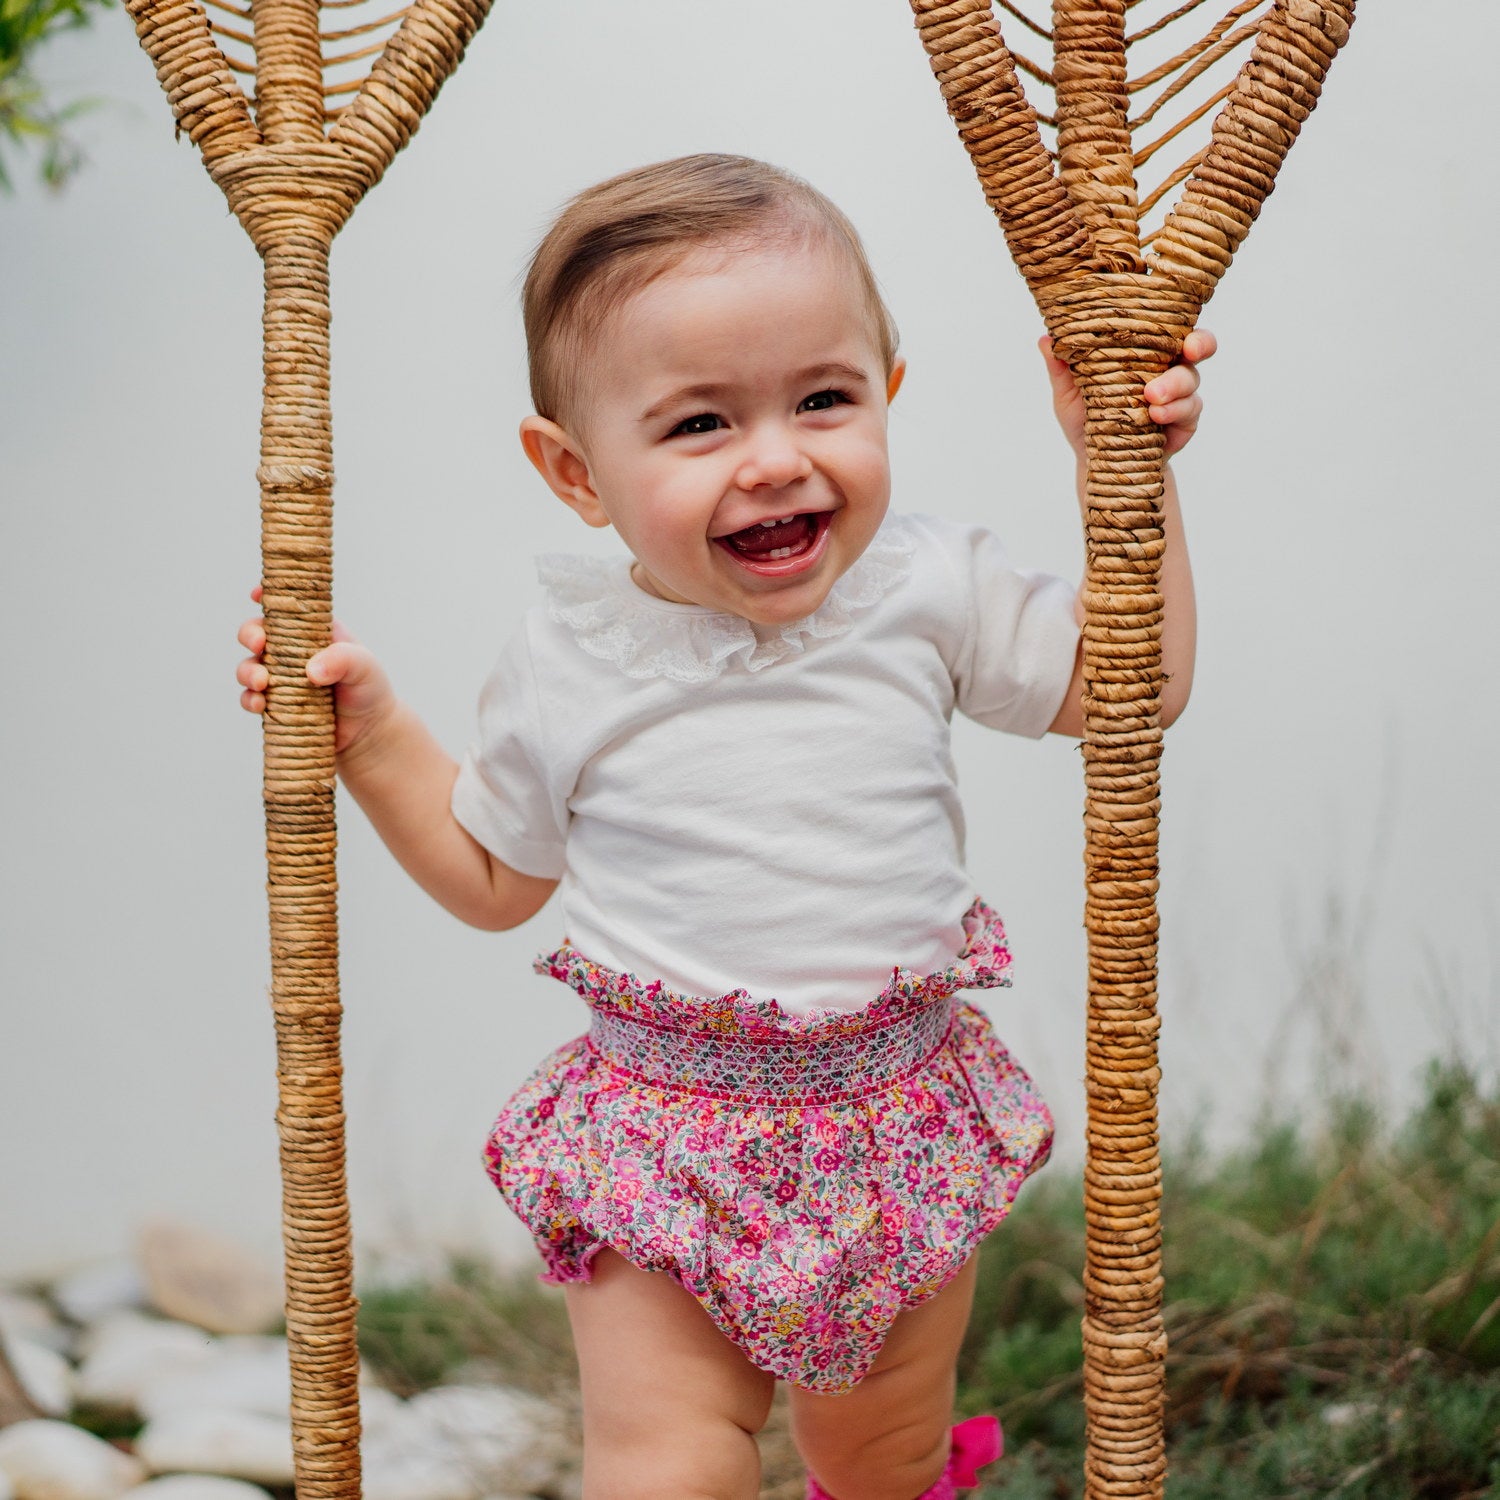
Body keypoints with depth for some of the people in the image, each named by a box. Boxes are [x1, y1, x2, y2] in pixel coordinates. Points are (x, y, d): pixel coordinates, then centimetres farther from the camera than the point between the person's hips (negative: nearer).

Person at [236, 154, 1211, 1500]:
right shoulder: (569, 671, -8)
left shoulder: (926, 588, -8)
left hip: (904, 1120, 2)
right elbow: (495, 878, 7)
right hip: (667, 1132, -1)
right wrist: (372, 735, -4)